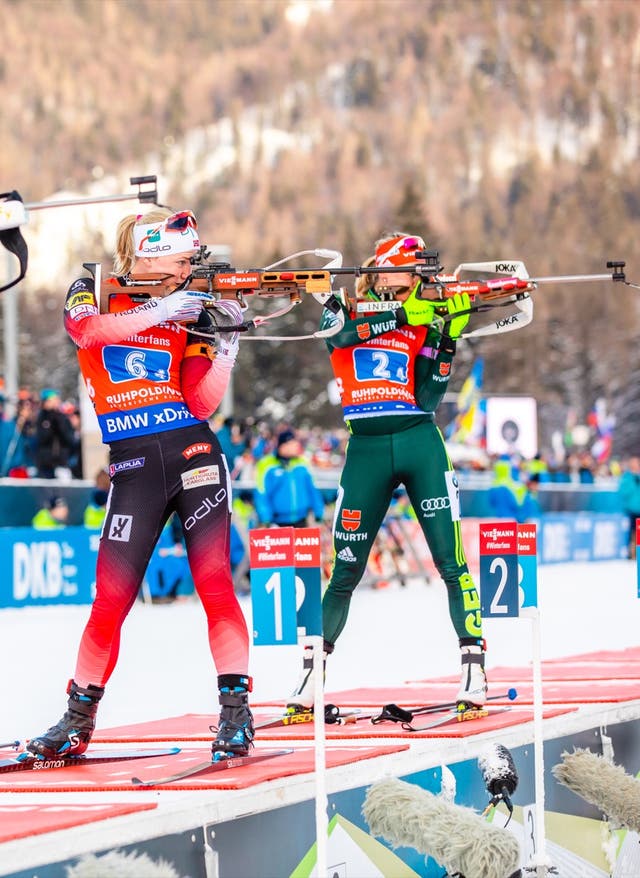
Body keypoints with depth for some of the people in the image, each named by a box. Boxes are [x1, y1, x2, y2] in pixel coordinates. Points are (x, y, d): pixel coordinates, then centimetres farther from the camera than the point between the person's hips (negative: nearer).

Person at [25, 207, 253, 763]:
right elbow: (88, 330, -20)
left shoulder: (189, 312, 9)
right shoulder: (92, 295, 6)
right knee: (112, 597, -3)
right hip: (134, 464, -1)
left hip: (193, 453, 1)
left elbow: (201, 405, 2)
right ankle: (79, 719, 12)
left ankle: (236, 711, -9)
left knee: (214, 581, -12)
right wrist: (158, 312, -24)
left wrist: (227, 347, -9)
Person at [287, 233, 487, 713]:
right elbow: (338, 334, -18)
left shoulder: (424, 325, 8)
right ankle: (312, 670, 13)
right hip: (366, 449, 0)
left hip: (420, 444, 0)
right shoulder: (344, 311, 8)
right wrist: (400, 316, -22)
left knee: (451, 562, -7)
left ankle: (473, 665, -4)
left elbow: (428, 400, -2)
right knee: (345, 570, 3)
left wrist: (449, 338, -8)